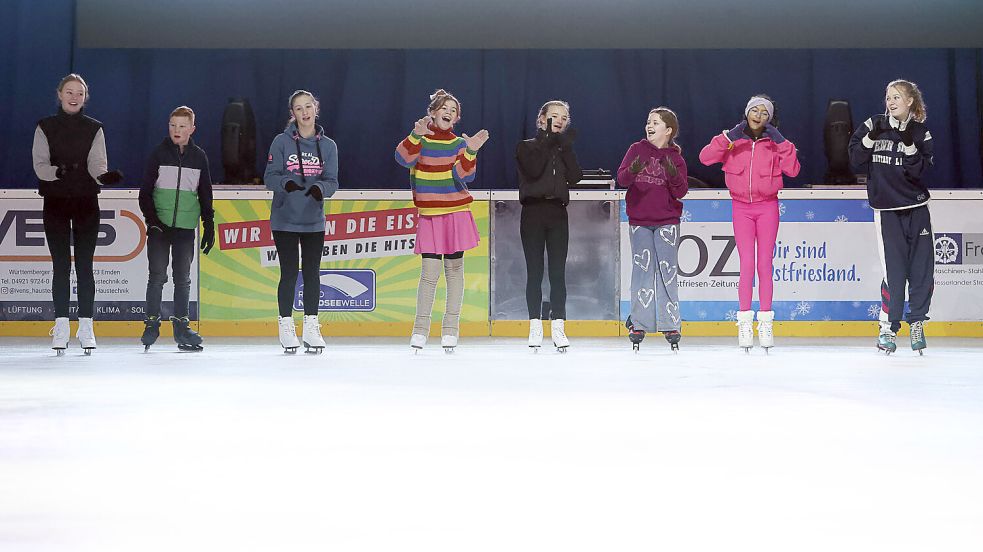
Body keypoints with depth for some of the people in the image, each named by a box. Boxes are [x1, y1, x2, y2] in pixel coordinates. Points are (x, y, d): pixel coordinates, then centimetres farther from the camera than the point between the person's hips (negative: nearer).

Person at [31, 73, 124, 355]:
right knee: (61, 265, 0)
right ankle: (61, 326, 5)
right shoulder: (45, 127, 4)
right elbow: (39, 165, -5)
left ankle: (86, 327, 2)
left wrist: (105, 176, -27)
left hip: (87, 203, 0)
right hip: (55, 203, 0)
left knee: (85, 265, -2)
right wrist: (57, 171, -26)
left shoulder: (94, 129, 6)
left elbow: (97, 164, -4)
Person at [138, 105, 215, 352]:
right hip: (159, 226, -2)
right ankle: (152, 323, 4)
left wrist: (209, 226, 9)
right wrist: (152, 220, -10)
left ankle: (181, 324, 12)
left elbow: (205, 195, 12)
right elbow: (145, 192, 0)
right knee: (157, 276, -3)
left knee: (183, 277, 5)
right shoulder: (159, 154, 0)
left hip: (186, 227, 2)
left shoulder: (199, 157, 7)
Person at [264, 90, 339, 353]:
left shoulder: (328, 146, 5)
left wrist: (320, 188, -23)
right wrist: (286, 183, -28)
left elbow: (332, 181, 0)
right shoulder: (281, 142, -2)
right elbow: (270, 176, -6)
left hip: (314, 221, 2)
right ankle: (286, 327, 10)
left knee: (312, 273, 4)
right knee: (290, 273, -1)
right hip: (285, 220, -2)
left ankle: (311, 328, 13)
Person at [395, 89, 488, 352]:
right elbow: (404, 158, -17)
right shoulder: (419, 138, 4)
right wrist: (417, 135, -30)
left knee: (454, 269, 4)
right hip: (429, 215, -1)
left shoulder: (459, 143, 5)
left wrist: (470, 152, -23)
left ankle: (450, 328, 11)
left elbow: (464, 176, -9)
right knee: (430, 273, -6)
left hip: (457, 213, 1)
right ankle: (420, 328, 5)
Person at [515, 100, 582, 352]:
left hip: (557, 213, 2)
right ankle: (535, 326, 3)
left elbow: (575, 176, -1)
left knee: (558, 272, -3)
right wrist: (547, 141, -9)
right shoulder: (527, 147, 6)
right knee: (535, 272, -1)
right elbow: (534, 170, -13)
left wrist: (565, 146, -5)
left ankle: (558, 327, -2)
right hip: (533, 212, -2)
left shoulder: (564, 149, 16)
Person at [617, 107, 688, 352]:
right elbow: (621, 178, -4)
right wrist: (633, 170, -25)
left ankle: (670, 325, 4)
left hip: (667, 221, -1)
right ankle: (638, 324, 6)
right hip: (639, 220, 1)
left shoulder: (676, 158, 3)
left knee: (667, 271, -1)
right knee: (642, 270, 0)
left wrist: (674, 175, -23)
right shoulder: (637, 149, 5)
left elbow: (681, 192, -4)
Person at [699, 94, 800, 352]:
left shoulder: (774, 142, 3)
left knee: (765, 263, 2)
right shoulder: (734, 140, 3)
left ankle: (765, 322, 8)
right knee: (747, 264, -6)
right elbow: (705, 157, -8)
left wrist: (782, 142, -14)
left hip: (767, 207, 1)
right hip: (741, 207, -1)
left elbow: (792, 170, -8)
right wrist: (728, 137, -15)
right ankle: (745, 323, -1)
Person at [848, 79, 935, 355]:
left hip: (916, 207, 1)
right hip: (886, 208, -1)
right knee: (894, 270, -7)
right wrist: (871, 137, -13)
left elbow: (919, 172, -6)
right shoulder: (873, 125, 3)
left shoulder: (921, 133, 3)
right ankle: (888, 327, 5)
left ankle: (916, 322, 18)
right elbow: (857, 161, -1)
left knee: (923, 268, 0)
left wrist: (909, 145, -17)